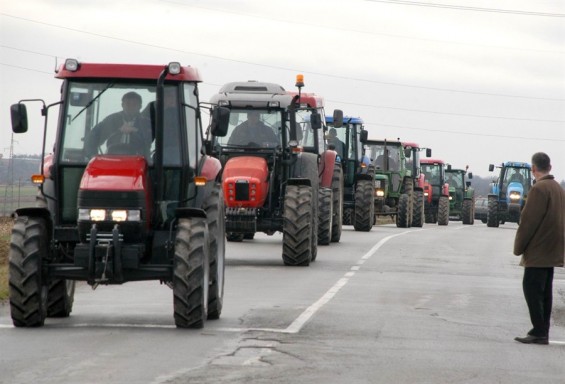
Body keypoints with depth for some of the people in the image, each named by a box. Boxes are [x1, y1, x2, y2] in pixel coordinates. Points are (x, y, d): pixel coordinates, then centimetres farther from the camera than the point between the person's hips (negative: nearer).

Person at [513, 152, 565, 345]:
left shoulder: (539, 189, -16)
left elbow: (529, 220, -17)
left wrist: (519, 247, -8)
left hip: (538, 250, -9)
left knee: (532, 289, -7)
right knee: (545, 291, 12)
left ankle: (539, 332, -10)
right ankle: (542, 331, 14)